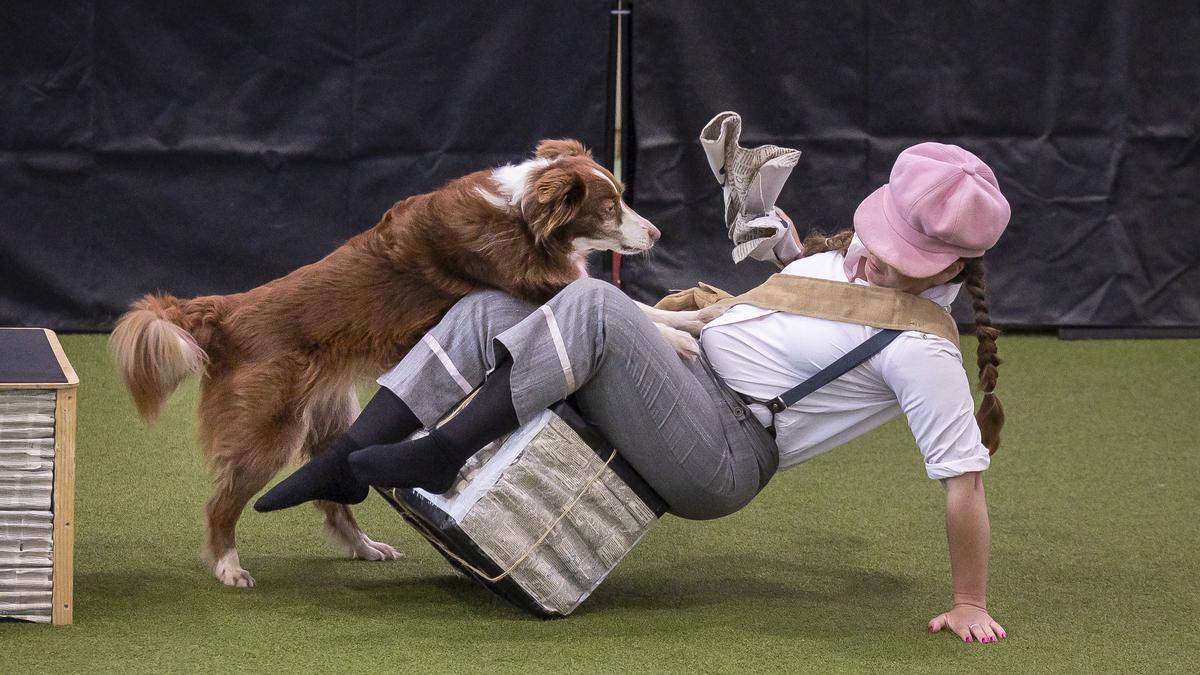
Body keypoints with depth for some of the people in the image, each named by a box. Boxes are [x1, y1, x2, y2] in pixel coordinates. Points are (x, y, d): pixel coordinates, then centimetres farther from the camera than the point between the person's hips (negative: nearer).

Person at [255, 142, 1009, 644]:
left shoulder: (920, 353, -15)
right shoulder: (851, 257, 10)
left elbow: (965, 476, -18)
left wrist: (970, 604, -18)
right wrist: (722, 308, 18)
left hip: (721, 457, -9)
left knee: (593, 303, -31)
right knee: (484, 312, 1)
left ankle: (442, 455, -27)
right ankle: (349, 461, -12)